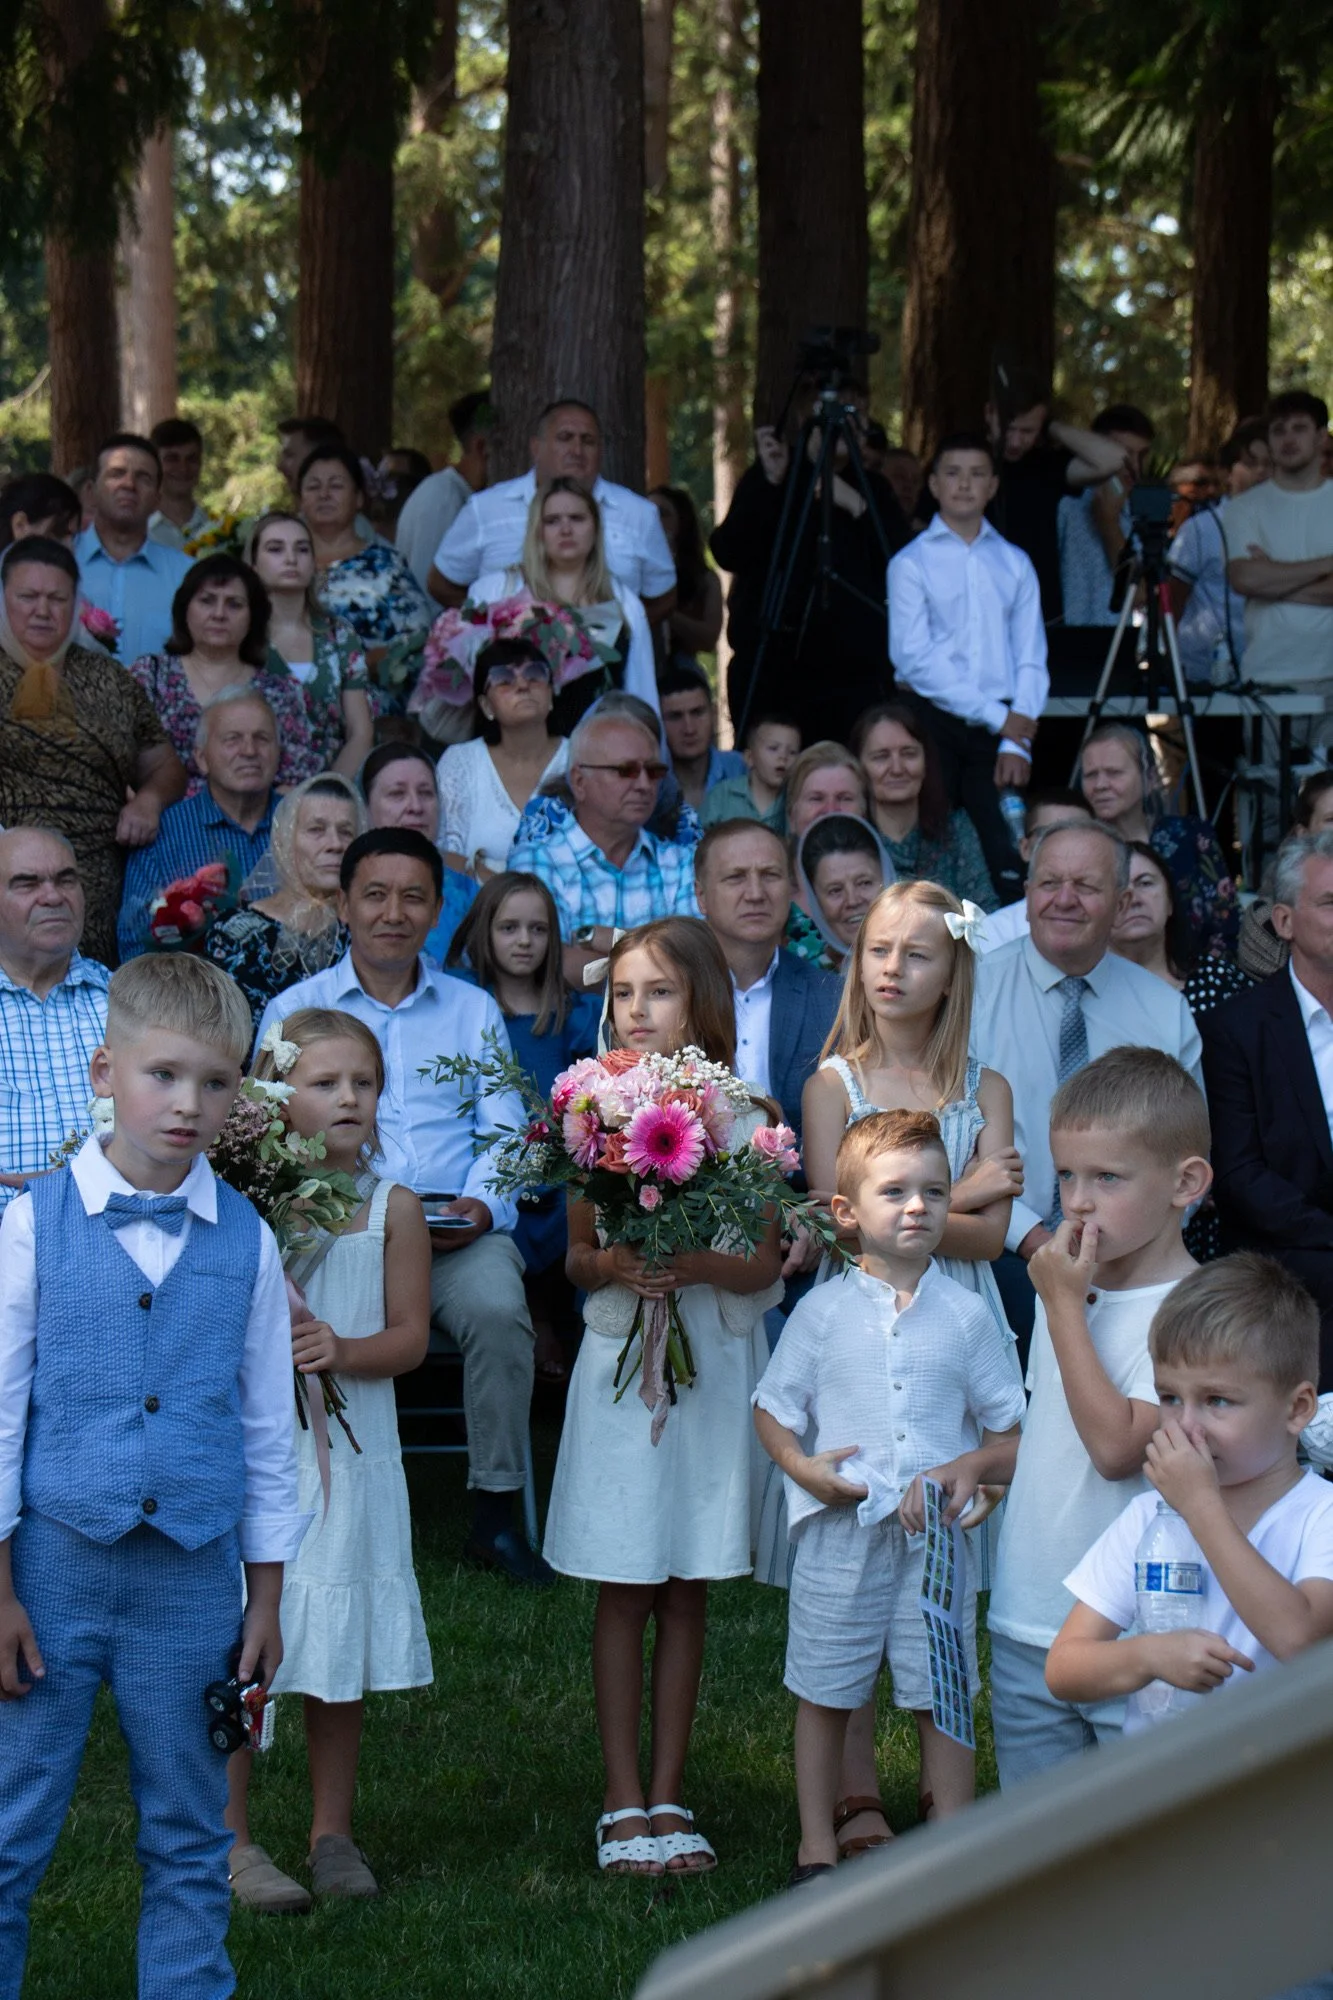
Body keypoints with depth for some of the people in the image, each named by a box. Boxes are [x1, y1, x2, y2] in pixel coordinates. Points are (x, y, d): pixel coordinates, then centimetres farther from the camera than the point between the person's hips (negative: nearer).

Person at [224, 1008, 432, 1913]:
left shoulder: (393, 1208, 1)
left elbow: (410, 1336, 0)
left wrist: (342, 1350, -19)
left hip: (350, 1451, 2)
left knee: (343, 1649, 9)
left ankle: (333, 1834, 21)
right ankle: (231, 1839, 10)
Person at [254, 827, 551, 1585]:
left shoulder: (474, 1010, 19)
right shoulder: (294, 1010, 14)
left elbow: (505, 1132, 12)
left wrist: (482, 1205, -10)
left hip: (457, 1227, 1)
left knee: (498, 1307, -31)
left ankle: (497, 1513, -20)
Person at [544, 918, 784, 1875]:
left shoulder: (744, 1119, -3)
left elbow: (766, 1267, -4)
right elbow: (574, 1257, 5)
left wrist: (695, 1264, -23)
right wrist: (613, 1264, -17)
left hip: (713, 1364, 0)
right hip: (621, 1359, 0)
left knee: (688, 1589, 7)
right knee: (623, 1590, 3)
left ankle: (669, 1796, 15)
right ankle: (623, 1802, 9)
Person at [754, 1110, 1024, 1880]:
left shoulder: (965, 1315, 2)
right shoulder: (823, 1312, 0)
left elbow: (1014, 1431, 7)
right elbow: (773, 1410, 8)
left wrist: (974, 1466, -12)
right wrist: (803, 1467, -10)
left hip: (935, 1539, 0)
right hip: (840, 1536, 0)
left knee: (944, 1701, 5)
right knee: (825, 1698, 10)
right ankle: (818, 1850, 23)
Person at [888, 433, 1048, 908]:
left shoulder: (1015, 563, 13)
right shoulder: (912, 562, 3)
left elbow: (1031, 658, 9)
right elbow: (914, 658, -6)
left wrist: (1016, 743, -5)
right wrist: (999, 717, -10)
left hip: (1002, 727, 2)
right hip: (934, 721, -2)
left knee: (1007, 862, -7)